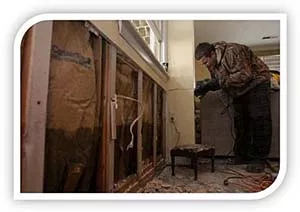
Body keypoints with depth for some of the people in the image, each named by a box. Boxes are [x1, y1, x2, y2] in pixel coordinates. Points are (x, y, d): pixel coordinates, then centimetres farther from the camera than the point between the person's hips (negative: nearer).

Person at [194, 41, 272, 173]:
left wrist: (221, 82, -34)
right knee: (240, 122, 4)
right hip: (240, 91, 8)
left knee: (259, 120, -14)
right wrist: (206, 87, -13)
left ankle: (258, 159, -8)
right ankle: (241, 157, 11)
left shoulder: (232, 51, -26)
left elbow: (244, 75, -31)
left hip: (256, 82, -8)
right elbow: (217, 81, 7)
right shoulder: (212, 64, 1)